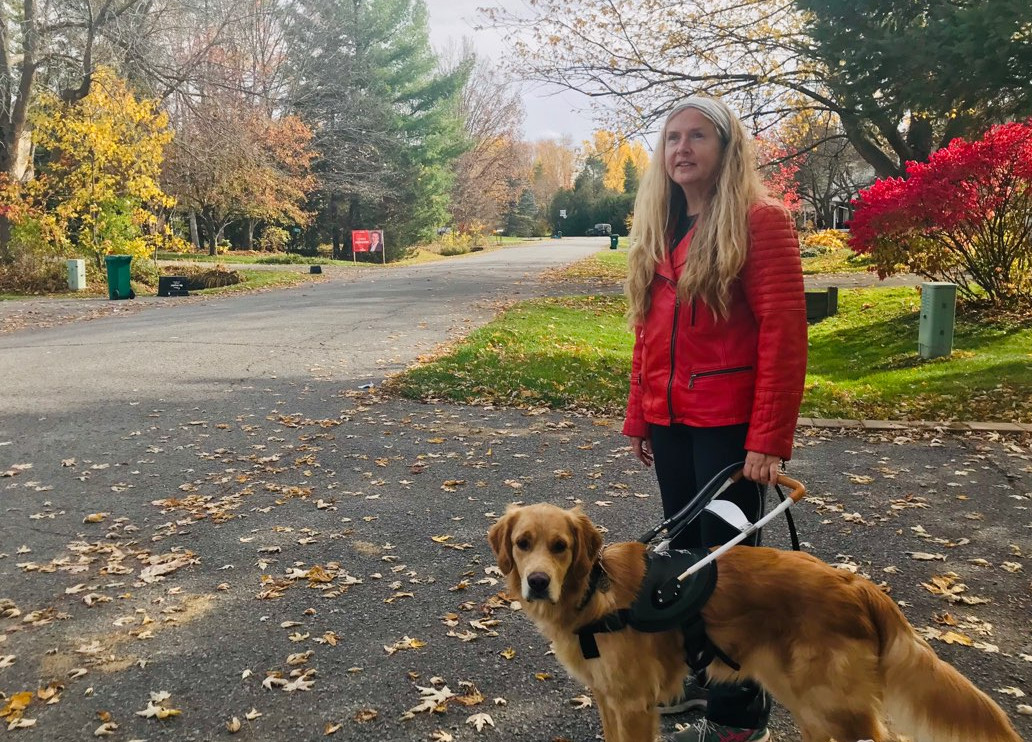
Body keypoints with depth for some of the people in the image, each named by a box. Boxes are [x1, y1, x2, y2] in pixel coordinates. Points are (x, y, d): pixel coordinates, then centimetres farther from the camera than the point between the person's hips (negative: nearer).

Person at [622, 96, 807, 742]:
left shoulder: (760, 220, -9)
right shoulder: (659, 229, 12)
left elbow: (784, 334, -15)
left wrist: (769, 440, -18)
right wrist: (639, 418, 13)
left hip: (729, 423, -7)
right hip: (671, 421, 7)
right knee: (686, 550, 16)